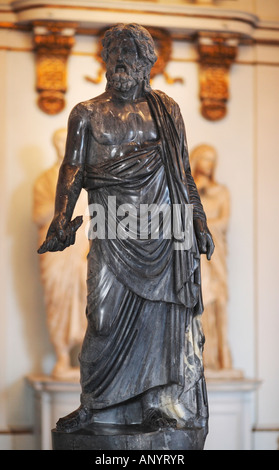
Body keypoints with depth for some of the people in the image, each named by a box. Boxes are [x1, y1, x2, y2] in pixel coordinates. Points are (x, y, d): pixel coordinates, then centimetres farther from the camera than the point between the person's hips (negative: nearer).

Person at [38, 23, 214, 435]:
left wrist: (199, 223, 7)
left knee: (162, 314, -2)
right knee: (106, 316, -5)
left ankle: (164, 406, 4)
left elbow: (184, 173, 13)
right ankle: (94, 405, 4)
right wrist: (62, 220, -7)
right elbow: (72, 170, 5)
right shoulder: (88, 114, 12)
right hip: (113, 229, 0)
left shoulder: (166, 110, 13)